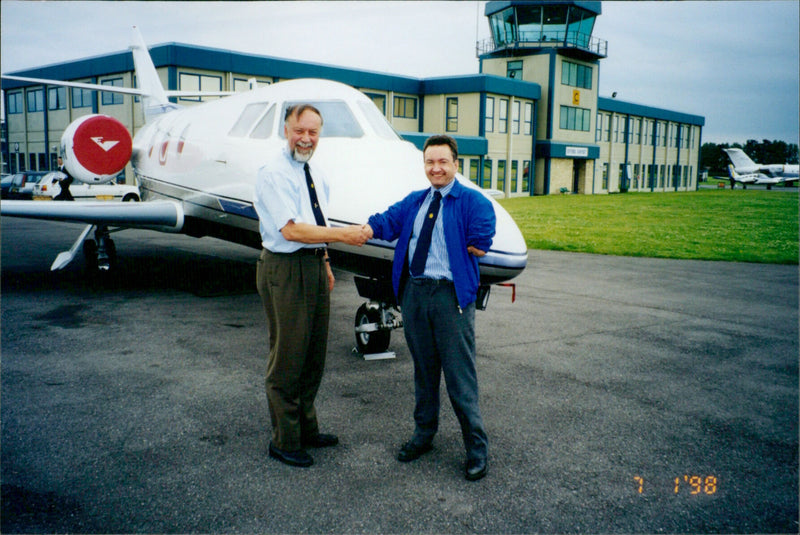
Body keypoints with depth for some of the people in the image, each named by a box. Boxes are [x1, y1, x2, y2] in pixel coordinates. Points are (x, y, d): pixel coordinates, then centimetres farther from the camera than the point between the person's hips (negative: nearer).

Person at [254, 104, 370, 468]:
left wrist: (326, 264, 17)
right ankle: (284, 441, 15)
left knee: (314, 354, 16)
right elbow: (291, 230, -21)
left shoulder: (318, 176, 14)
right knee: (287, 356, 0)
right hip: (285, 270, -8)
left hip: (315, 265, 8)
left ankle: (307, 429, 32)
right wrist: (343, 234, -22)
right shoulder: (273, 174, -12)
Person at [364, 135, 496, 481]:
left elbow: (479, 245, -11)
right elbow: (389, 221, 1)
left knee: (459, 373, -2)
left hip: (451, 294, -5)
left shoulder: (473, 202, -2)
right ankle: (424, 433, 33)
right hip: (414, 292, 5)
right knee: (423, 369, 17)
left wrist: (451, 254, -4)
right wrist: (367, 229, -17)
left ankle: (476, 446, 12)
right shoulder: (414, 202, 15)